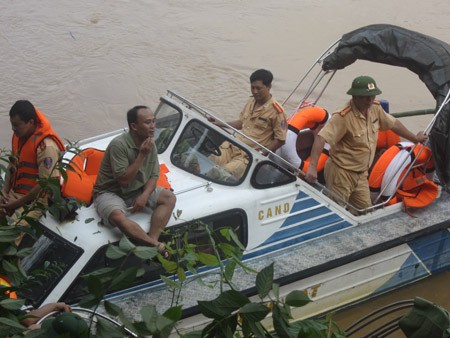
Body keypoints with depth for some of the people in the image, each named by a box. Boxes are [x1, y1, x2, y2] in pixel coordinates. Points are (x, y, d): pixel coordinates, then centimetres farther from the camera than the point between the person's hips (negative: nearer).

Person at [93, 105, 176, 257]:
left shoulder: (151, 143, -4)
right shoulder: (119, 144, -24)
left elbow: (154, 176, 1)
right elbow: (123, 180, -24)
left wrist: (145, 196, -18)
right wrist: (142, 155, -26)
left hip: (138, 190, 7)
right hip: (110, 192, -6)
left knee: (169, 198, -13)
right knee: (118, 216, -37)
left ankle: (152, 240, -27)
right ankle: (157, 245, -33)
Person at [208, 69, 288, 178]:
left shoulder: (276, 111, -9)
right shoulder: (251, 101, 13)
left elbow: (280, 140, -6)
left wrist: (261, 154, -15)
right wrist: (220, 124, 16)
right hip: (233, 146, 7)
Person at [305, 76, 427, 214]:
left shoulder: (375, 108, -1)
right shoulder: (343, 117, -24)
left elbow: (393, 124, 15)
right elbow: (321, 138, -33)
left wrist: (415, 138, 26)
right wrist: (312, 167, -43)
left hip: (361, 175, 8)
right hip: (341, 173, -7)